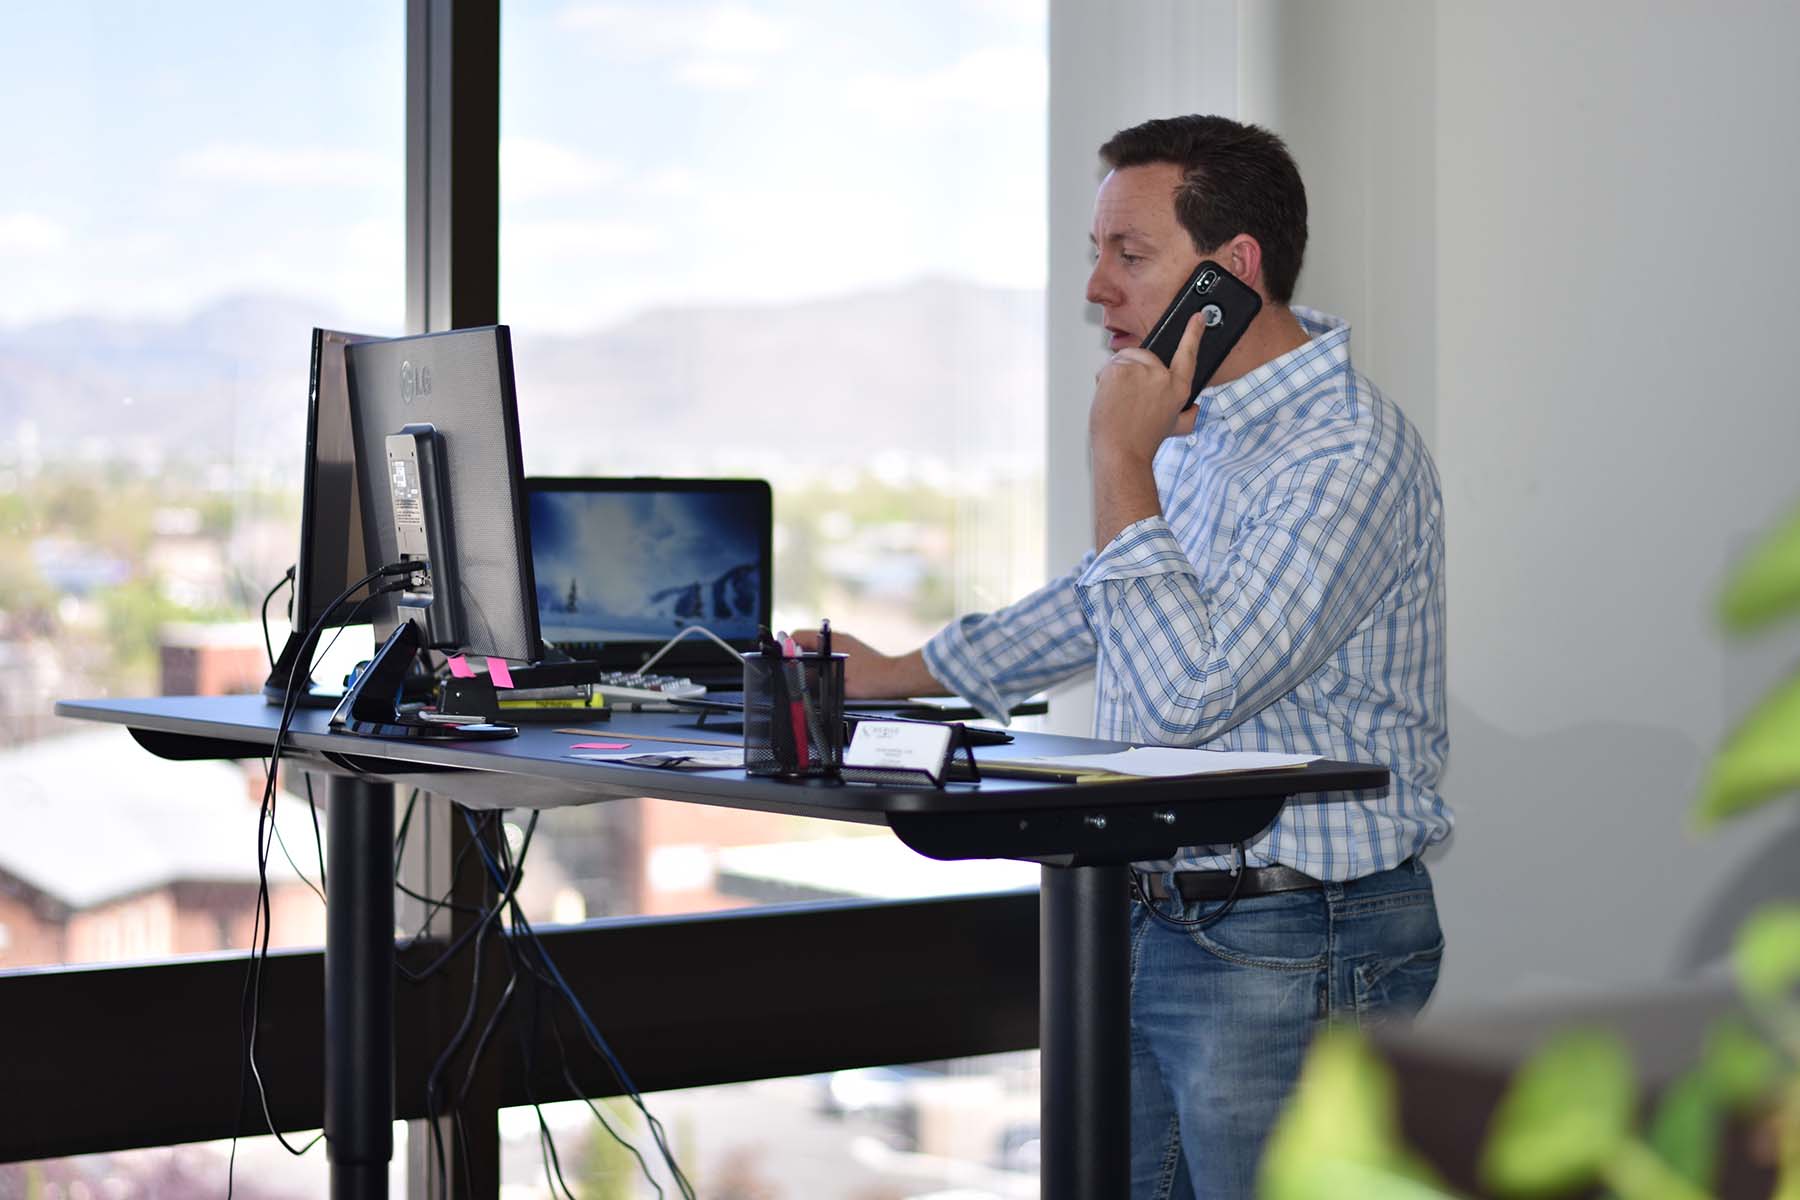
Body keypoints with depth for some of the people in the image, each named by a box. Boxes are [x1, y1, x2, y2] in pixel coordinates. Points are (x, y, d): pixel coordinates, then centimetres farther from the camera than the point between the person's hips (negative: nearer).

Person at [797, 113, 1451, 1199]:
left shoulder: (1348, 456, -19)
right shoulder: (1199, 427, 12)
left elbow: (1186, 696, -27)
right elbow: (1113, 598, 30)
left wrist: (1121, 463, -20)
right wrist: (905, 675, 30)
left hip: (1290, 954, -9)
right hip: (1151, 927, 9)